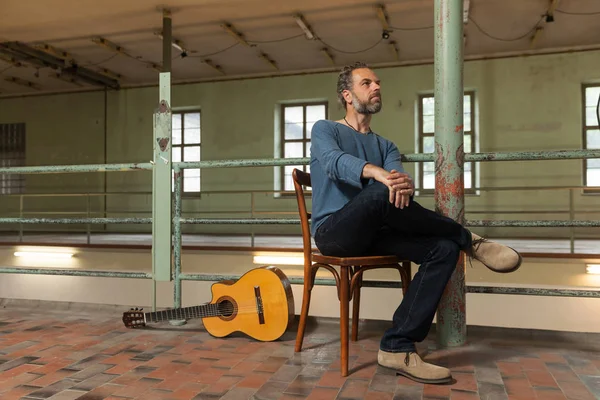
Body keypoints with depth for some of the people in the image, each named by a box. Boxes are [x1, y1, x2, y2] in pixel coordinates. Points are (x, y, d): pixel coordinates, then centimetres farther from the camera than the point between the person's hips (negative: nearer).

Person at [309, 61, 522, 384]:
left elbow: (399, 178, -1)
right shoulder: (324, 130, 6)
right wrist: (378, 173, -40)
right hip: (333, 232, -5)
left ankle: (397, 347, -23)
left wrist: (405, 183, -29)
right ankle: (469, 240, -14)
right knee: (380, 193, -35)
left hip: (372, 233, 5)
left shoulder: (385, 146, 21)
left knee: (444, 248, -18)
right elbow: (334, 161, -20)